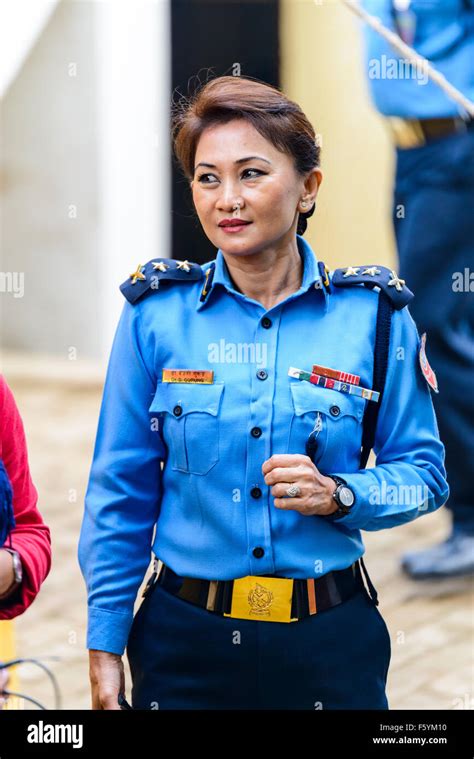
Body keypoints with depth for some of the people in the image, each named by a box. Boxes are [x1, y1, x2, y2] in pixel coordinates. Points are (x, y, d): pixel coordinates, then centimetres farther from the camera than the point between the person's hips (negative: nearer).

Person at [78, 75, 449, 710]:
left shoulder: (374, 315, -4)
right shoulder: (157, 313, -4)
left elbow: (423, 472, 3)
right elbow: (121, 492, 1)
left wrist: (340, 494, -17)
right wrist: (105, 647, -1)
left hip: (330, 641, 0)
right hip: (185, 641, 0)